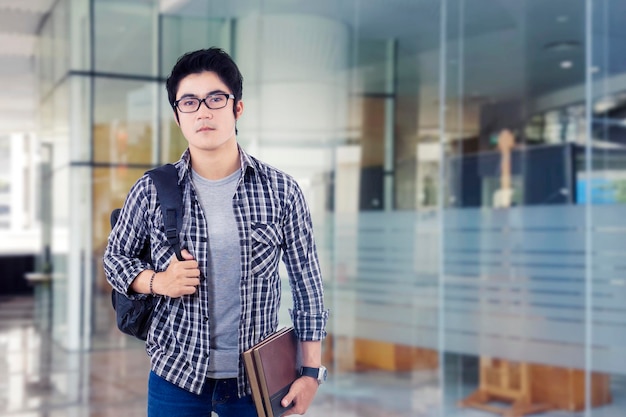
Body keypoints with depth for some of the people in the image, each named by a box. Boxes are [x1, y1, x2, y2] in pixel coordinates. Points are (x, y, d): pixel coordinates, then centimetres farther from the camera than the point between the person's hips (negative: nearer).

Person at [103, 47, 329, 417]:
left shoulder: (282, 191, -6)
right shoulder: (151, 191, -5)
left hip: (257, 378, 0)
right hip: (176, 376, 0)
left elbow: (307, 282, -2)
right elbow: (116, 256, 9)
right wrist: (157, 282, -12)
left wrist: (311, 372, -3)